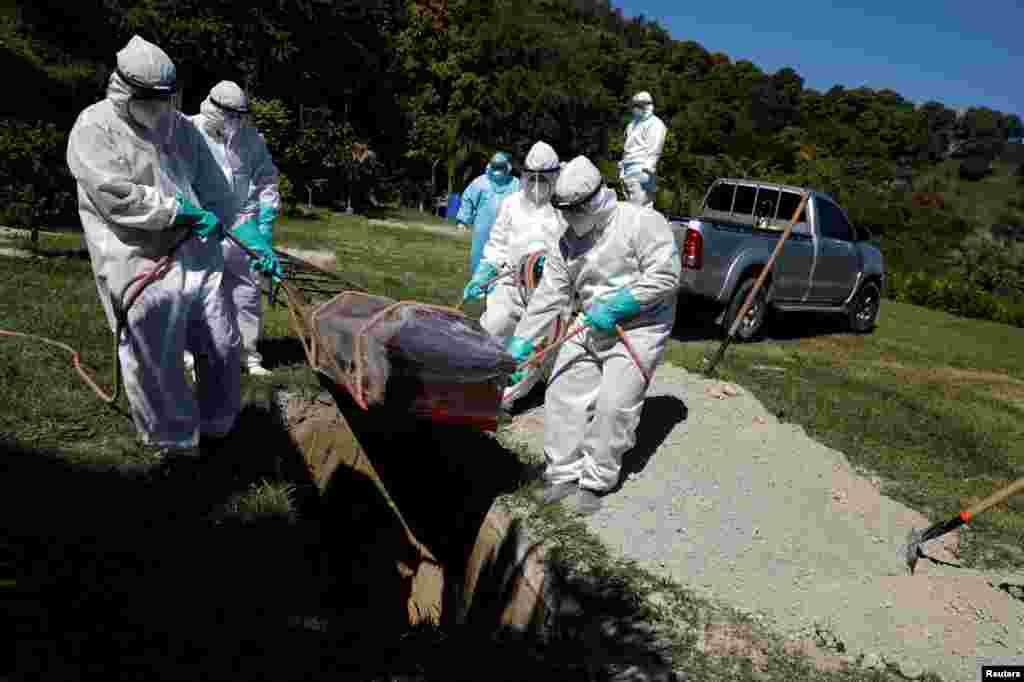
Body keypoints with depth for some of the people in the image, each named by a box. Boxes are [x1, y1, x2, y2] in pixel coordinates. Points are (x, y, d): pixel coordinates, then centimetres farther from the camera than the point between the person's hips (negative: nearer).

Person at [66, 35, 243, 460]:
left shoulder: (178, 124, 12)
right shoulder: (93, 129, -7)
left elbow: (213, 187, 12)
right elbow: (117, 197, -18)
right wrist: (183, 211, -14)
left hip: (199, 258, 6)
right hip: (142, 269, -6)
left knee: (224, 348, 13)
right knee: (155, 364, 2)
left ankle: (219, 426, 33)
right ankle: (175, 441, 22)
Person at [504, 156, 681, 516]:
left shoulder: (642, 222, -14)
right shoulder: (567, 242, 3)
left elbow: (664, 275, -18)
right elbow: (548, 297, 2)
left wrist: (615, 306, -22)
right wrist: (519, 345, -4)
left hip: (639, 328, -6)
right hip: (590, 327, 6)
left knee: (614, 405, -13)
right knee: (563, 395, 0)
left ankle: (596, 482, 4)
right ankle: (564, 473, 13)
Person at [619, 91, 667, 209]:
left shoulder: (655, 123, -3)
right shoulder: (632, 124, 24)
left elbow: (655, 148, -15)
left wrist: (649, 166, -25)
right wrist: (621, 166, 26)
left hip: (642, 169, -9)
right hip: (628, 169, 9)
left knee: (642, 205, -17)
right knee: (630, 203, 11)